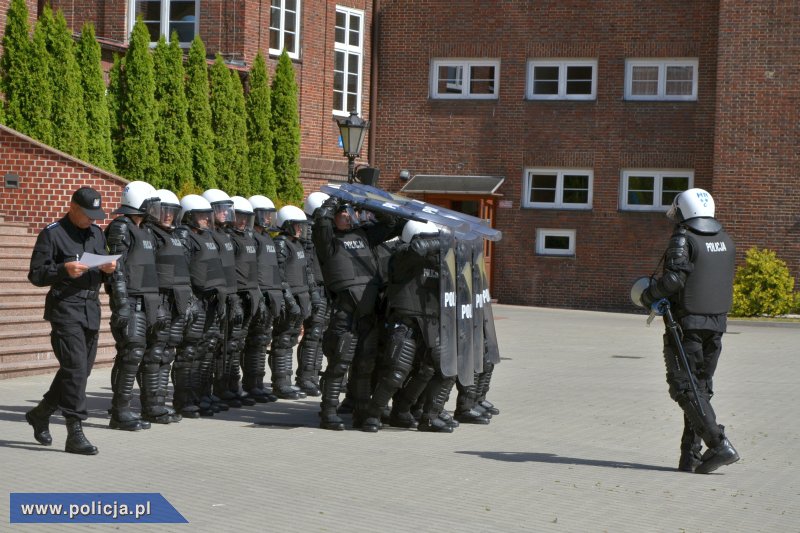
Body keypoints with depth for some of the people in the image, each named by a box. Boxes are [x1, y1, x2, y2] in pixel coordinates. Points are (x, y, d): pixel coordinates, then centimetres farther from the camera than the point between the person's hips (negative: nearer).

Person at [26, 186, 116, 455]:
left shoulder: (97, 234, 16)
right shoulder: (52, 234, -5)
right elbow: (36, 274, -7)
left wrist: (107, 269, -1)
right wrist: (64, 269, -23)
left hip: (91, 309, 7)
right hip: (65, 309, -7)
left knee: (81, 370, 11)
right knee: (75, 369, -14)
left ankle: (40, 413, 31)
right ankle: (75, 433, -11)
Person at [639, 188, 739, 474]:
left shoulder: (683, 239, -10)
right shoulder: (725, 241, 11)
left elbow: (674, 278, -22)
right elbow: (715, 281, 15)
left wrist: (647, 295, -4)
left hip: (687, 323, -7)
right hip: (717, 322, 7)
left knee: (686, 389, -3)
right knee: (700, 388, 12)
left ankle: (720, 445, -15)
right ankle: (690, 456, 11)